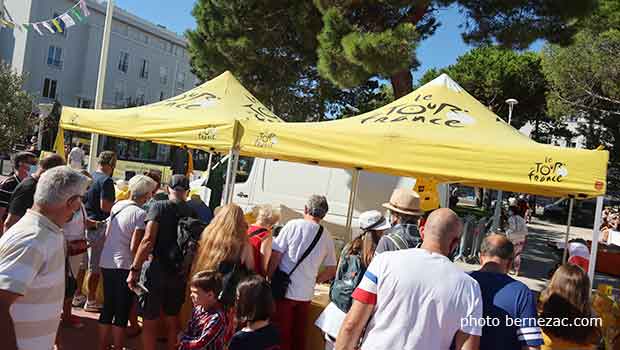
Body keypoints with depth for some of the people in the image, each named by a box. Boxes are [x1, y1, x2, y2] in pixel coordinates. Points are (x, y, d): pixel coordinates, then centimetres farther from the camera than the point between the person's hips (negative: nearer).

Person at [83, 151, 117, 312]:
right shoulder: (106, 181, -16)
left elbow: (82, 201, 16)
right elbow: (105, 206, -23)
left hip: (85, 224, 8)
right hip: (99, 226, -8)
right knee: (95, 267, 2)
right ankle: (91, 301, 11)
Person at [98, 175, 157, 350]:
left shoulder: (117, 205, 4)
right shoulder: (141, 214, -17)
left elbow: (107, 234, 13)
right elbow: (134, 248, -19)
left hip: (106, 263, 7)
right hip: (124, 267, -7)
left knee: (107, 308, 19)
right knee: (122, 312, 7)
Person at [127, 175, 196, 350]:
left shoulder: (159, 206, -9)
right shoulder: (193, 213, 0)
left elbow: (148, 240, -18)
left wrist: (134, 269, -13)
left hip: (156, 271, -3)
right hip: (179, 274, 4)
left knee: (150, 321, 9)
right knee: (173, 319, 19)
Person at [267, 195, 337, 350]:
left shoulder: (293, 225, -8)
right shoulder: (327, 237, 3)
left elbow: (275, 255, -10)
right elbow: (331, 270, 9)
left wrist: (268, 278, 1)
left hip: (285, 290, -3)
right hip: (306, 293, 4)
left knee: (281, 334, 7)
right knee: (299, 336, 16)